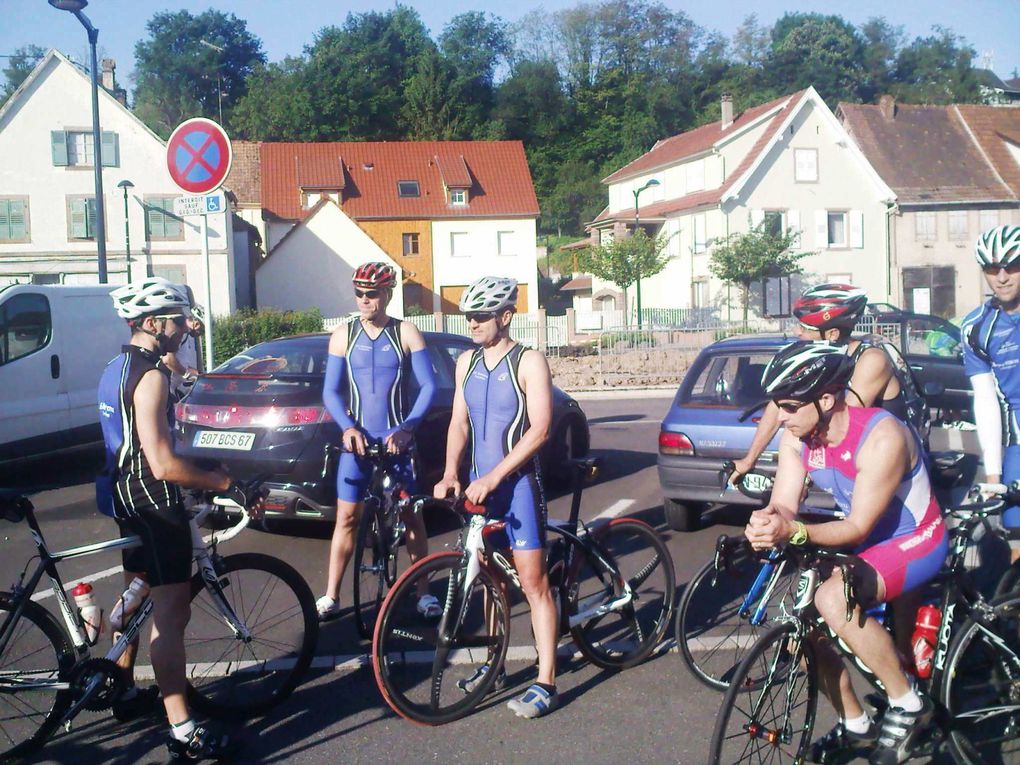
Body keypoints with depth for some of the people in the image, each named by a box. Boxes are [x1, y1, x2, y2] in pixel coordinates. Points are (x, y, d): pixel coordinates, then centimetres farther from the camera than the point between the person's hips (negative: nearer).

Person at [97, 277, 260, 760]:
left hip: (124, 497, 11)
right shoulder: (150, 376, -20)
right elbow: (163, 465, -26)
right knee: (171, 614, -10)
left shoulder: (117, 368, 11)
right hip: (153, 503, -10)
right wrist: (224, 483, -20)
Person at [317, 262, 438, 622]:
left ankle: (424, 593, 16)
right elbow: (331, 391, 3)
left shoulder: (406, 333, -2)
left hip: (396, 440, -1)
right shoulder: (343, 335, 2)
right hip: (356, 440, 1)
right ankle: (331, 596, 13)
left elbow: (428, 386, -3)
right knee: (347, 518, 4)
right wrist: (348, 427, -14)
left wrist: (406, 428, -15)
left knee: (411, 516, 5)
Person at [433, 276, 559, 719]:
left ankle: (546, 683, -1)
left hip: (517, 483, -6)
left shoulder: (529, 362, -10)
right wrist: (451, 473, -6)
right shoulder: (467, 362, 10)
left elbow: (539, 429, -16)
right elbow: (459, 421, 10)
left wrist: (494, 476, -21)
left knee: (533, 584, -5)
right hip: (478, 484, 7)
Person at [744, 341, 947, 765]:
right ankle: (854, 724, 20)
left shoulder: (881, 437, -30)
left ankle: (907, 703, -11)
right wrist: (765, 524, -38)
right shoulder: (797, 437, -10)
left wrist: (793, 531, -45)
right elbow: (783, 506, -13)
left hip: (913, 541, -7)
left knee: (833, 599, -32)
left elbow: (859, 527, -29)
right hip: (863, 542, 7)